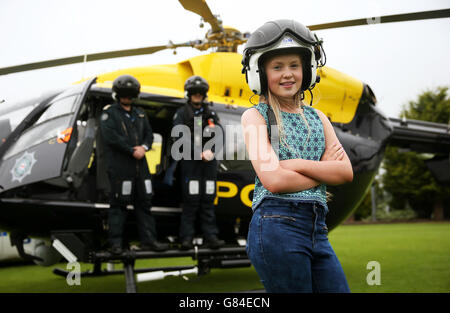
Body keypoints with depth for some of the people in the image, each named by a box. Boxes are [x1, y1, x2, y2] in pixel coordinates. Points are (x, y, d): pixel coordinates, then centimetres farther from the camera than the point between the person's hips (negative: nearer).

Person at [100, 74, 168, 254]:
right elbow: (111, 137, -13)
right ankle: (116, 242, 4)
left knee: (144, 203, 7)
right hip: (119, 166, -6)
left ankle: (148, 240, 12)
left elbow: (149, 134, 14)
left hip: (140, 165, 6)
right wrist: (132, 150, -15)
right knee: (118, 204, -3)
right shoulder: (109, 114, 1)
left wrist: (144, 147, -8)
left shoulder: (140, 114, 20)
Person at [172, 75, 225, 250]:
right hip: (190, 162, -3)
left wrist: (211, 150, -15)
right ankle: (186, 238, 0)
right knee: (191, 200, -5)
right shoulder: (181, 114, 6)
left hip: (209, 162, 3)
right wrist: (199, 153, -17)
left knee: (208, 200, 4)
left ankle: (211, 236, 7)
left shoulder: (211, 114, 17)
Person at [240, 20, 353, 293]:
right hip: (277, 227, -5)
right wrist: (324, 169, -1)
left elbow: (346, 172, 3)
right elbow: (273, 180, -12)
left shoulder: (317, 117, 16)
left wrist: (298, 164, -8)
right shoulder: (255, 116, 1)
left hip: (317, 229, 6)